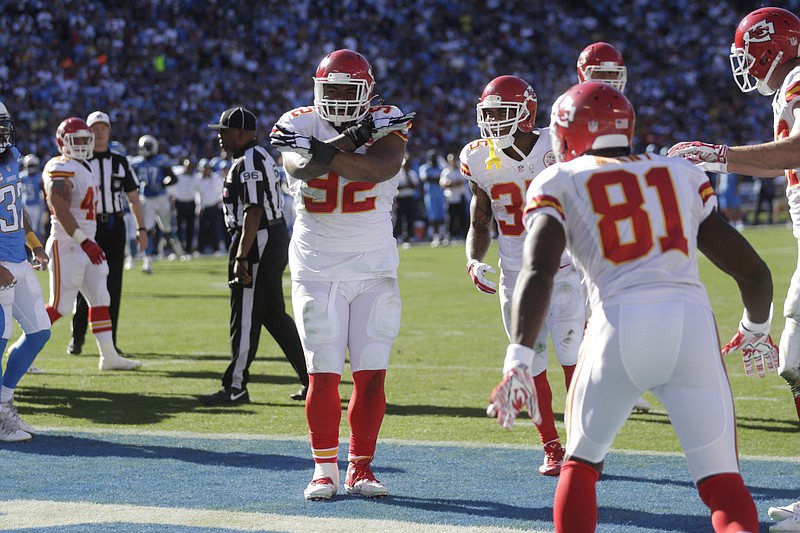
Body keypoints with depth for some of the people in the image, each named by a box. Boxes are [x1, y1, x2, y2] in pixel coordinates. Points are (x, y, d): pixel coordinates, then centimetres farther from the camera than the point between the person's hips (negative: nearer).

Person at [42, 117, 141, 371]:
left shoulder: (83, 167, 16)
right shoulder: (60, 170, -15)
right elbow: (61, 211, -25)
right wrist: (84, 242, -30)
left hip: (84, 244, 10)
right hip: (66, 246, -10)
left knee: (100, 300, 8)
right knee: (60, 305, -8)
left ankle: (109, 355, 12)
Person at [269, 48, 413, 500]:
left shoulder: (387, 125, -1)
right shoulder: (299, 125, 0)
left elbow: (382, 169, -23)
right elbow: (301, 168, -22)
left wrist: (323, 152, -30)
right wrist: (353, 137, -29)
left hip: (374, 267, 1)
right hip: (317, 270, 0)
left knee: (372, 374, 0)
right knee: (323, 374, -3)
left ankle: (361, 469, 11)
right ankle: (325, 469, 9)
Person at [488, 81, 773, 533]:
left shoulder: (559, 183, 14)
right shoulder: (682, 176, 24)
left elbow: (538, 273, -6)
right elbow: (754, 272, 25)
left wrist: (518, 363, -12)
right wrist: (755, 330, 44)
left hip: (622, 322, -2)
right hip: (693, 321, 2)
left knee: (581, 463, 22)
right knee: (722, 479, 6)